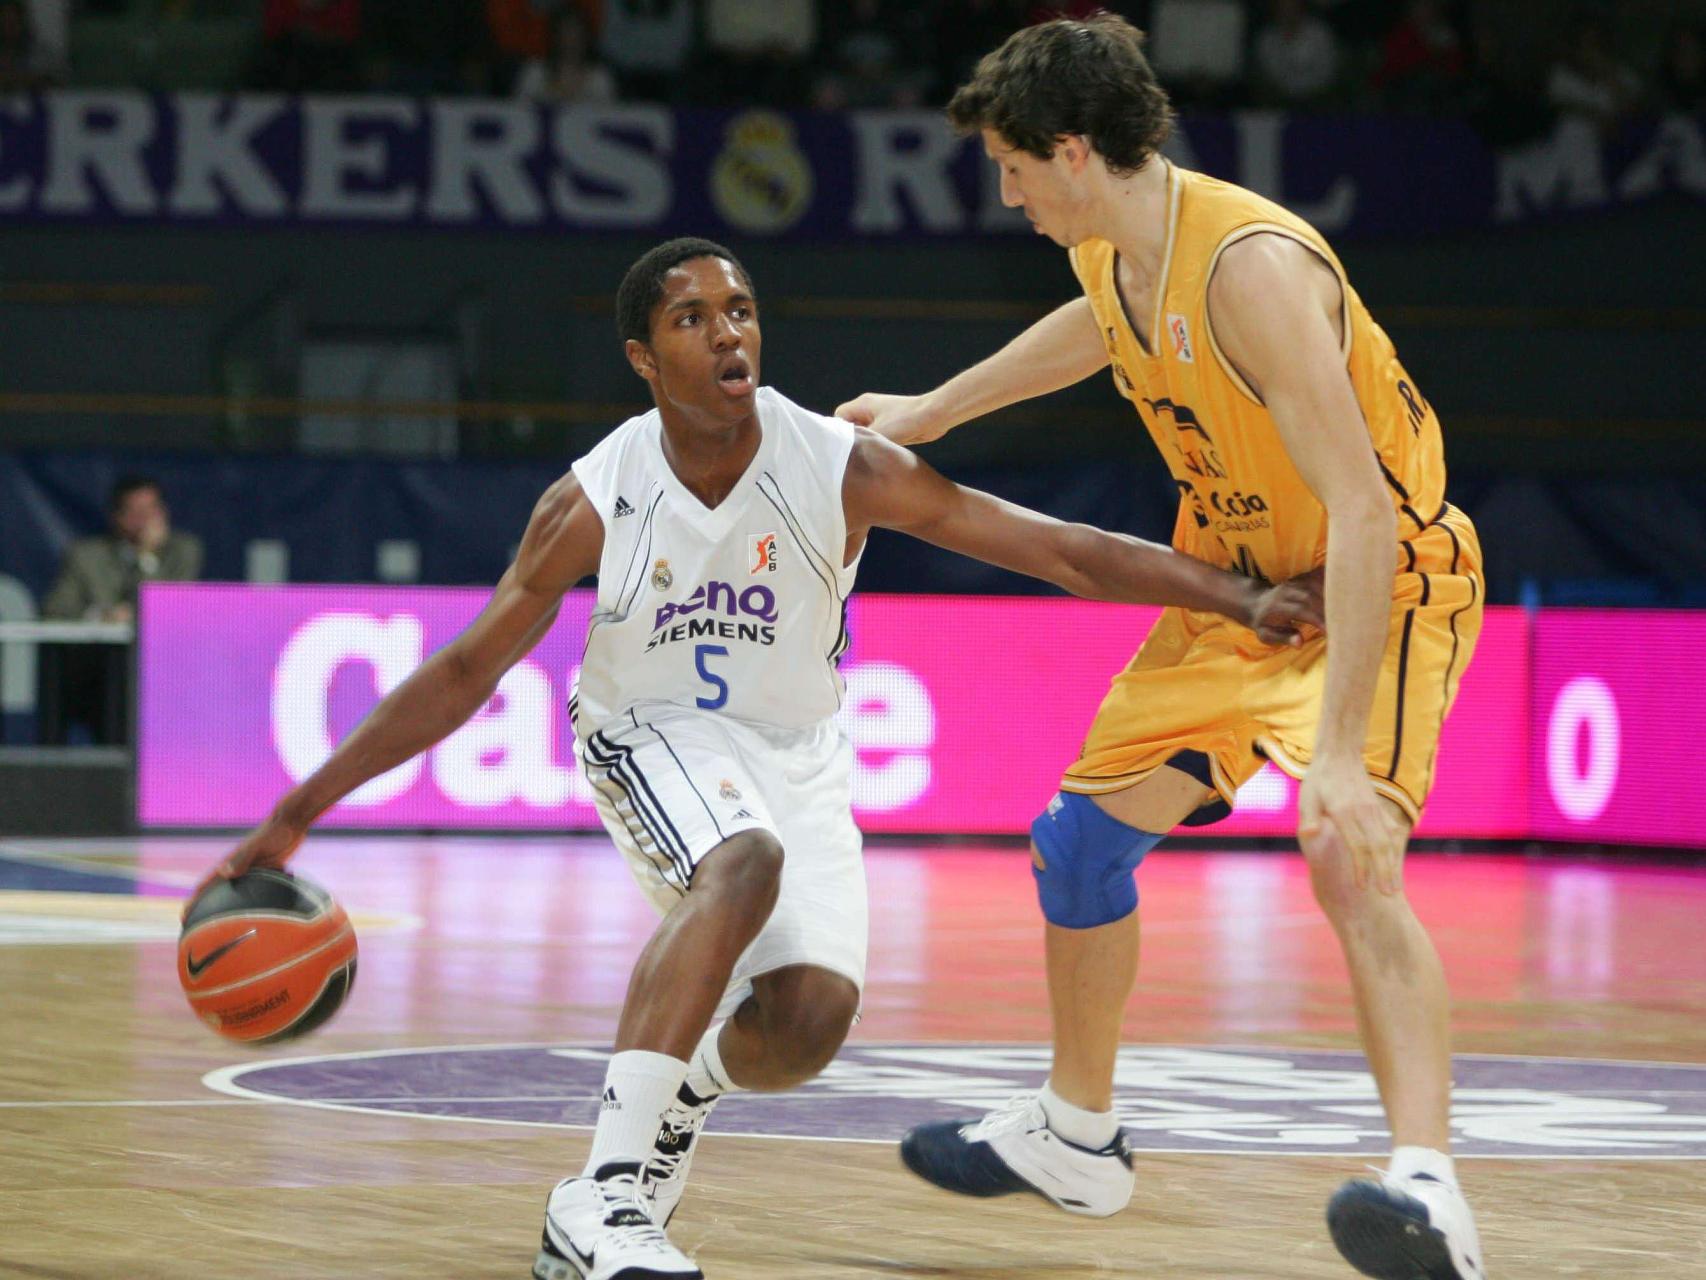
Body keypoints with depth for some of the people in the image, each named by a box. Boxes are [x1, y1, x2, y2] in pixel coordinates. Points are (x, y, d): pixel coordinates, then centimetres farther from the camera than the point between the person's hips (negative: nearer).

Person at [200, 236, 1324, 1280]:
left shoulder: (843, 472, -18)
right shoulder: (593, 506, -17)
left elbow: (1065, 551, -18)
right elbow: (464, 674, -7)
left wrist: (1246, 600, -28)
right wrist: (298, 814, -10)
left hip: (796, 754, 2)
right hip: (652, 740, -2)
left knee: (811, 1019, -21)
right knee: (746, 863, -36)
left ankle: (690, 1081, 18)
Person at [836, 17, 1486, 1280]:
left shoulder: (1250, 264, -32)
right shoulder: (1119, 258, -4)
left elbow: (1362, 512, -37)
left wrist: (1339, 751, -42)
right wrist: (930, 411, 34)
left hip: (1381, 585, -9)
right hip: (1235, 586, 9)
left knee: (1348, 857, -32)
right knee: (1085, 836, 14)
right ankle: (1077, 1135, 36)